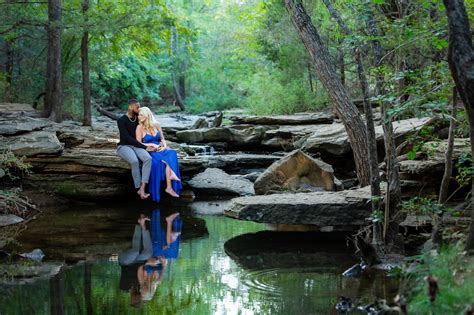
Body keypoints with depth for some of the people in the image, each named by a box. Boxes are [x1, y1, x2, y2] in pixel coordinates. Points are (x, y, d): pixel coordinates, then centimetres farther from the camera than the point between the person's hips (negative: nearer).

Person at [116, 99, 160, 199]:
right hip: (124, 146, -5)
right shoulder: (121, 121, -11)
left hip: (135, 146, 5)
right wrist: (145, 147, -21)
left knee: (148, 159, -29)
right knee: (135, 161, -38)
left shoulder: (138, 118, 7)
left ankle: (142, 188, -37)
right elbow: (127, 138, -18)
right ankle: (138, 188, -24)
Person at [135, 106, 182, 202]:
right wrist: (151, 145, -18)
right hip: (148, 151, -3)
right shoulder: (140, 127, -2)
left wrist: (164, 146, -9)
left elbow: (162, 139, 13)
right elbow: (138, 144, -6)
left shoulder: (156, 125, 7)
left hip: (159, 150, 3)